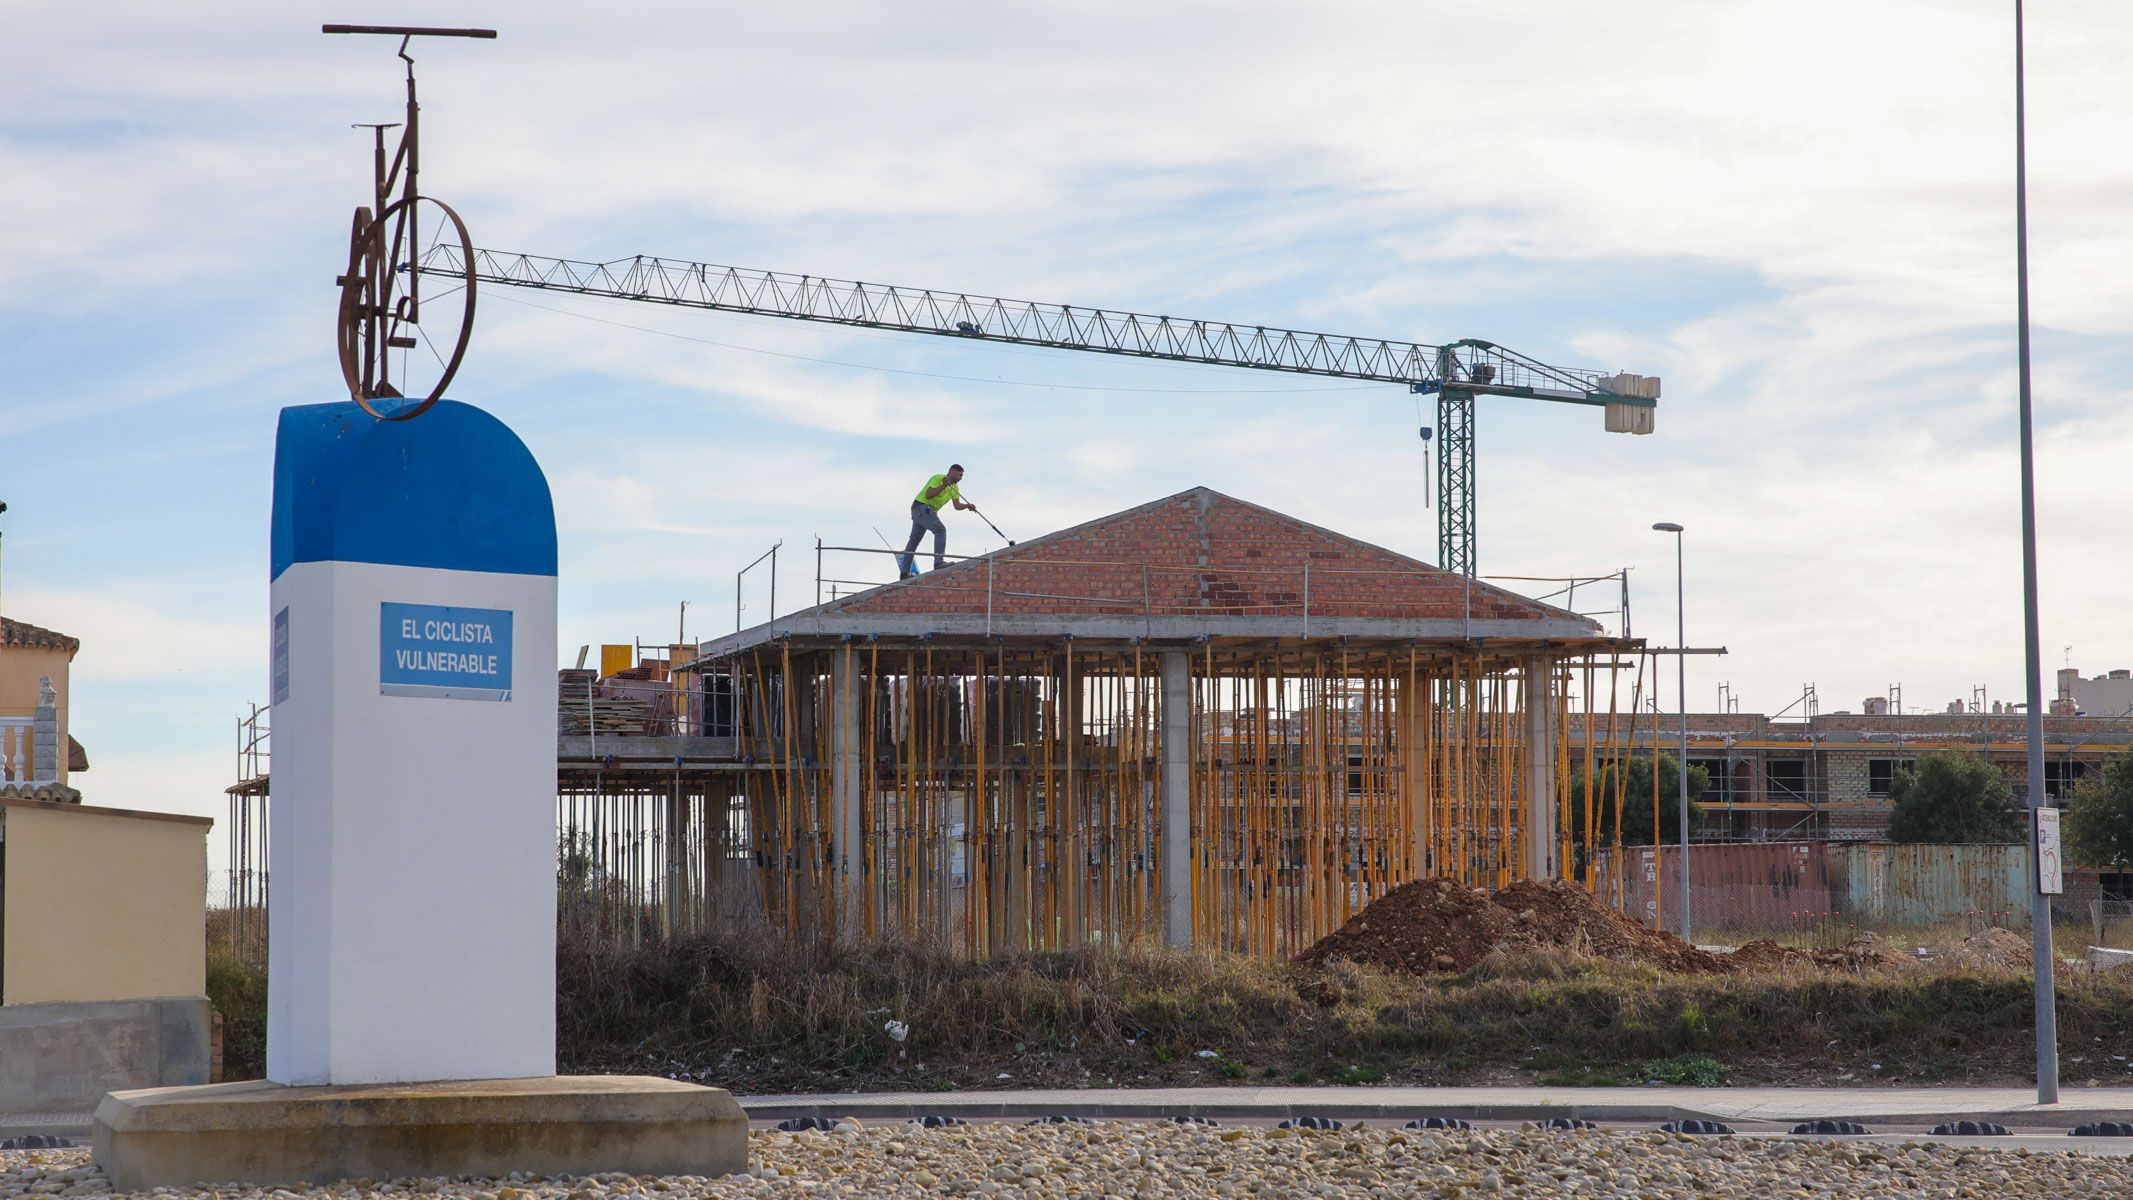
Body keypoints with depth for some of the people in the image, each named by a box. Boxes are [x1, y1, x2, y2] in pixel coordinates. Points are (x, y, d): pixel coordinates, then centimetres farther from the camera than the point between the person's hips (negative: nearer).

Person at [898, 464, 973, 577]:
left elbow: (957, 505, 4)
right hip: (921, 506, -10)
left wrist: (968, 506, -15)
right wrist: (943, 486, -30)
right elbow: (928, 495, -25)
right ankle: (939, 562, -28)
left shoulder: (954, 487, 10)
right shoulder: (938, 478, -15)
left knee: (914, 540, 13)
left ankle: (904, 572, 16)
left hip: (928, 511, 10)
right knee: (940, 530, -22)